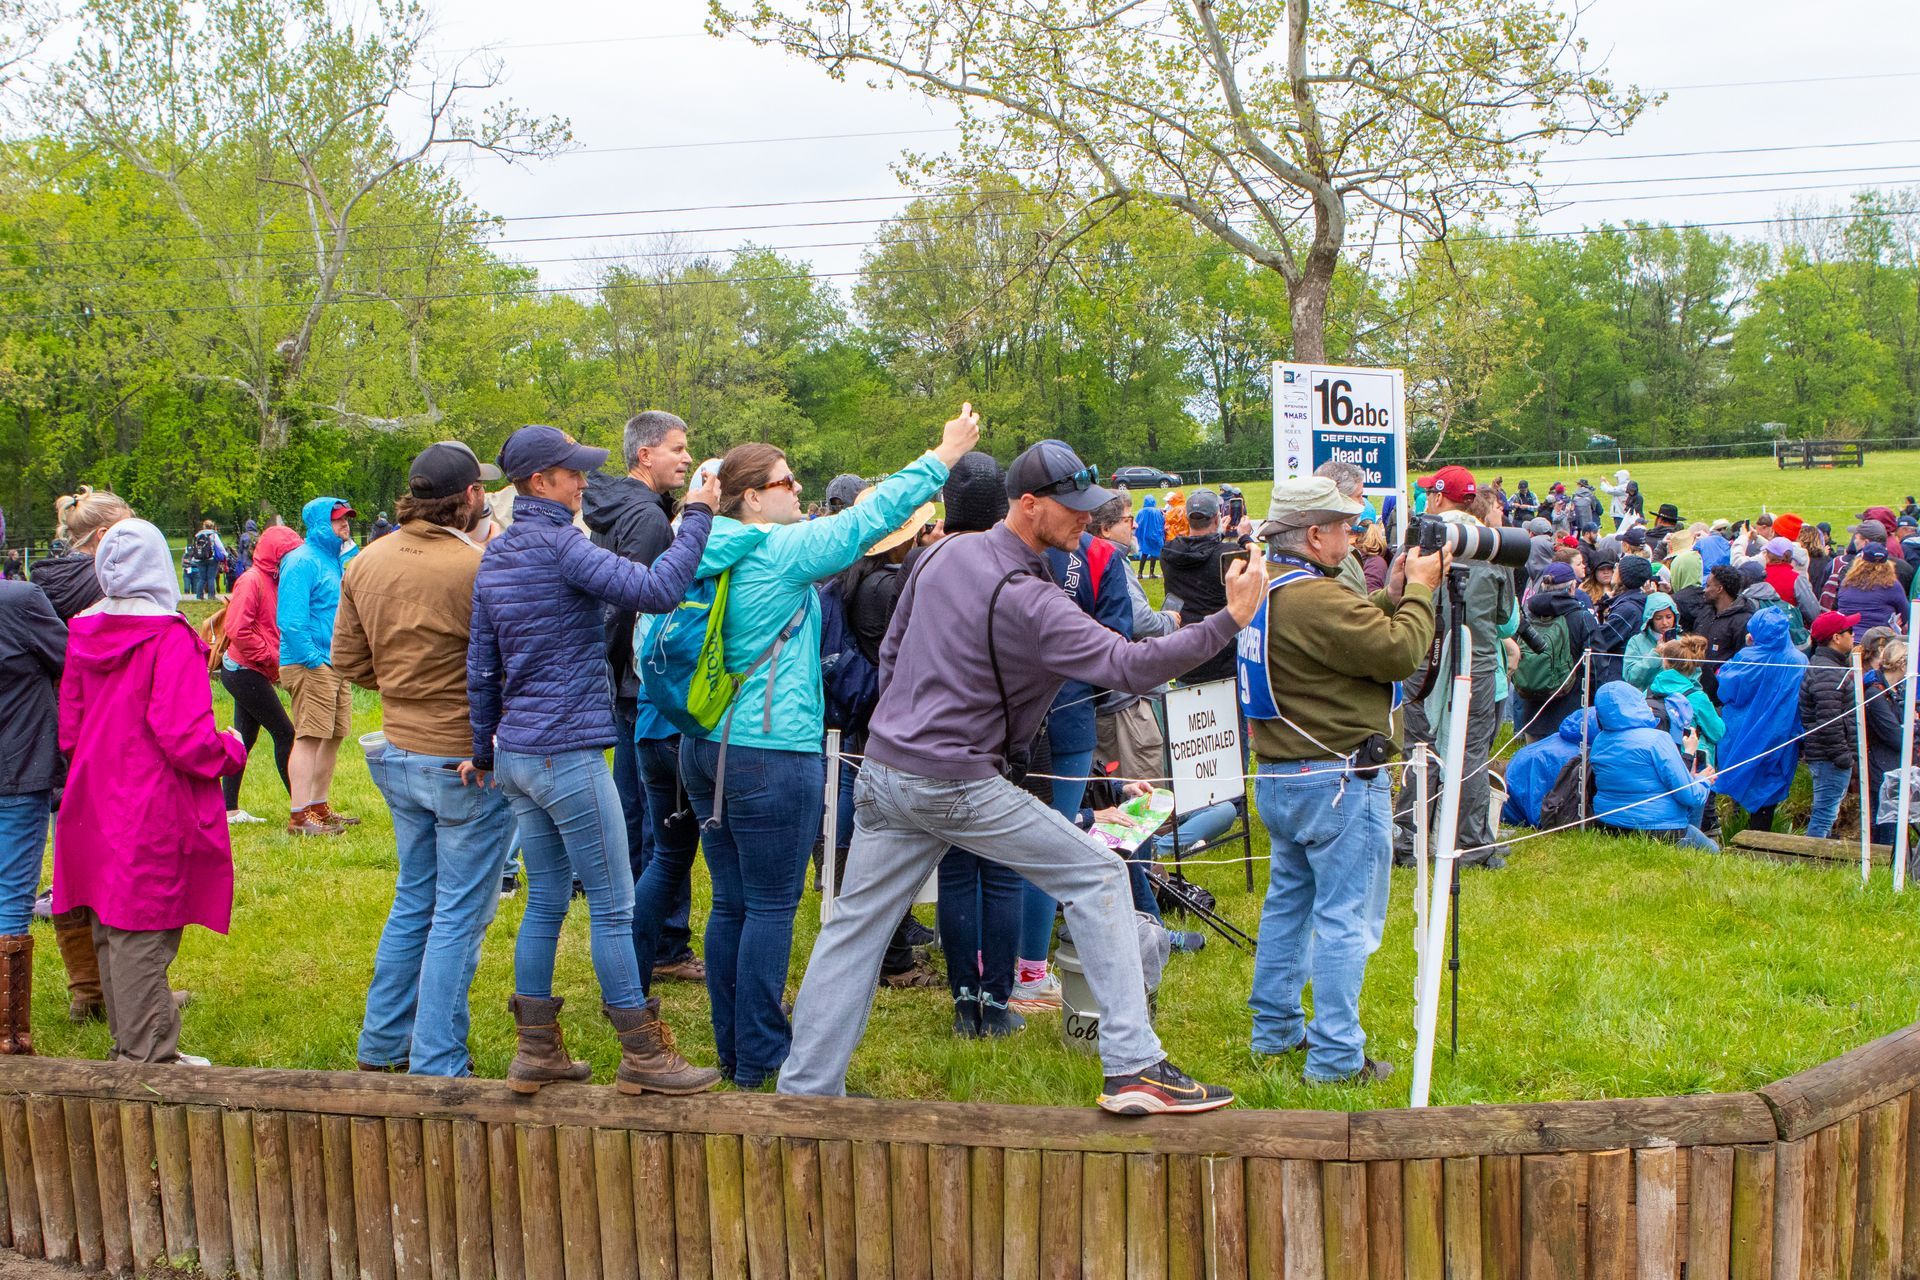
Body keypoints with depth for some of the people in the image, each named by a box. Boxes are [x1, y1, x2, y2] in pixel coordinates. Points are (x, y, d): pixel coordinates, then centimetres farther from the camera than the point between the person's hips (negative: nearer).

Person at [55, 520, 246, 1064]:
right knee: (143, 937, -2)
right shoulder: (169, 639, -16)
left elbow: (68, 730, 10)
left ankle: (128, 1045, 28)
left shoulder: (84, 635, 5)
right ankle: (148, 1056, 5)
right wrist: (232, 749, -2)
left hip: (97, 809, 7)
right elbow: (185, 738, -21)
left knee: (111, 935, 15)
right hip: (153, 815, -7)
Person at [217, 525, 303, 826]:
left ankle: (230, 810, 17)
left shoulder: (272, 581, 13)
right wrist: (270, 659, -17)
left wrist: (276, 661, 3)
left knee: (245, 738, 12)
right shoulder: (251, 580, -15)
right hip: (245, 671, -10)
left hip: (250, 673, 10)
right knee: (284, 733, -7)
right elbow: (237, 631, -23)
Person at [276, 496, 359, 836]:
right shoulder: (302, 561, -13)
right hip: (310, 665, -10)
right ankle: (299, 817, -8)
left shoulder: (332, 559, 17)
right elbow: (291, 620, -20)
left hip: (335, 664, 10)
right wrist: (313, 660, -20)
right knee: (309, 737, -10)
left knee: (334, 737, 14)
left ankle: (319, 807, 26)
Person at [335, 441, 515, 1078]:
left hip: (400, 755, 7)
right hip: (468, 762, -7)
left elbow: (348, 660, 8)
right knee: (459, 916, 3)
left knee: (413, 901, 21)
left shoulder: (366, 563, 2)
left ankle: (381, 1047, 30)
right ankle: (436, 1067, 9)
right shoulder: (478, 568, -21)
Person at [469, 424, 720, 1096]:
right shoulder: (559, 545, -15)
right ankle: (642, 1055, 6)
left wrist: (483, 751, 23)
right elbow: (655, 590, -26)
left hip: (515, 755, 9)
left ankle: (536, 1050, 19)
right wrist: (697, 517, -15)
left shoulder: (494, 557, 13)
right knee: (613, 906, -1)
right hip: (566, 752, -9)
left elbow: (481, 667, 16)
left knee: (546, 901, 14)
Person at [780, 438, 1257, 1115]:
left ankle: (804, 1090, 16)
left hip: (883, 773, 8)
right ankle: (1132, 1066, -3)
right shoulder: (1028, 601, -18)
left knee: (855, 927, 13)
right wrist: (1229, 620, -24)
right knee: (1097, 876, 1)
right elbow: (1130, 666, -25)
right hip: (959, 786, -7)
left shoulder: (944, 554, 7)